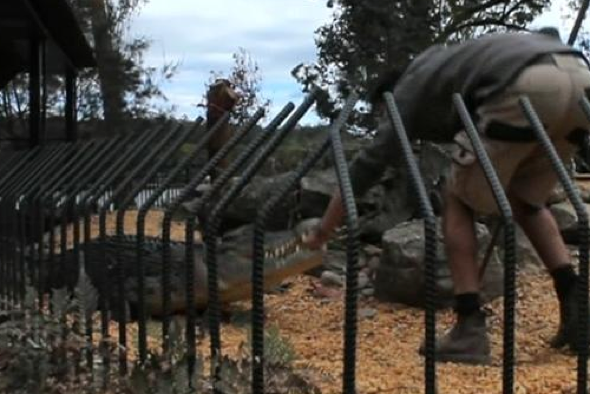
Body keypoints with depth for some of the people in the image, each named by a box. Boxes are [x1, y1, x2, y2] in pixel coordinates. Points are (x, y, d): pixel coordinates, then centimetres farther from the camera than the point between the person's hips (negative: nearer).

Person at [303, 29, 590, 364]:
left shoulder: (407, 91, 20)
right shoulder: (442, 66, 40)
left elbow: (367, 167, 18)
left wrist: (320, 237, 26)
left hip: (527, 88, -7)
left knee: (458, 202, 12)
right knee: (528, 202, 26)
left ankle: (471, 329, 5)